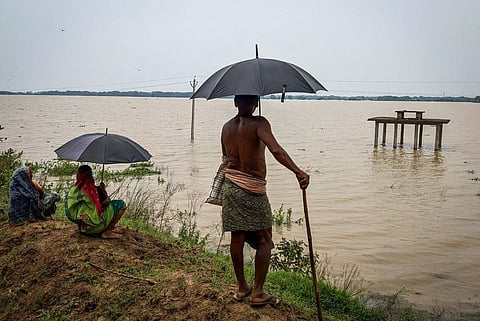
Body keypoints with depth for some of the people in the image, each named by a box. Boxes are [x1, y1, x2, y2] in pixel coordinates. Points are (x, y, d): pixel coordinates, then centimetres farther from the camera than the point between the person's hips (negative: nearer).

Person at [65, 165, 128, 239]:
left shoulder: (73, 191, 1)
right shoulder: (95, 189, -16)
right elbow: (107, 202, -3)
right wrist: (103, 190, 12)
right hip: (93, 227, -8)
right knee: (121, 204, -4)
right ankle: (107, 232, 0)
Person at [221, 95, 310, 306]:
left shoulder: (227, 127, 6)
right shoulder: (258, 124, -13)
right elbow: (276, 150, -30)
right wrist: (298, 172, -35)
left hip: (230, 186, 6)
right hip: (253, 190, -6)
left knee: (237, 238, 12)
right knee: (264, 241, 5)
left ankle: (242, 288, 23)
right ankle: (257, 293, 6)